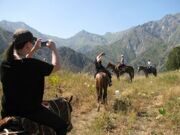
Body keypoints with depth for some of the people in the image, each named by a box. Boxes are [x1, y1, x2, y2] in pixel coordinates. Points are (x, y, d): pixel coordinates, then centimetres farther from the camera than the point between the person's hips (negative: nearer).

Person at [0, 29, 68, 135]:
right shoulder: (34, 64, -24)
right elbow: (56, 66, -9)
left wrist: (34, 50, 17)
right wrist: (53, 49, 4)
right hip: (30, 110, -7)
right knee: (62, 126, 8)